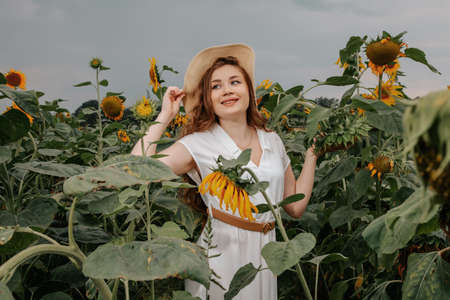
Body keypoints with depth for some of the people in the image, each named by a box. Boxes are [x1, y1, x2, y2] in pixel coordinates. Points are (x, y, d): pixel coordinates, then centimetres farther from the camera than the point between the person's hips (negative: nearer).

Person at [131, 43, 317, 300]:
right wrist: (165, 116, -11)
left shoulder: (272, 140, 6)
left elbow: (296, 206, 10)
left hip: (264, 258, 4)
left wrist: (312, 151, 9)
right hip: (220, 257, -4)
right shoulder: (199, 144, -7)